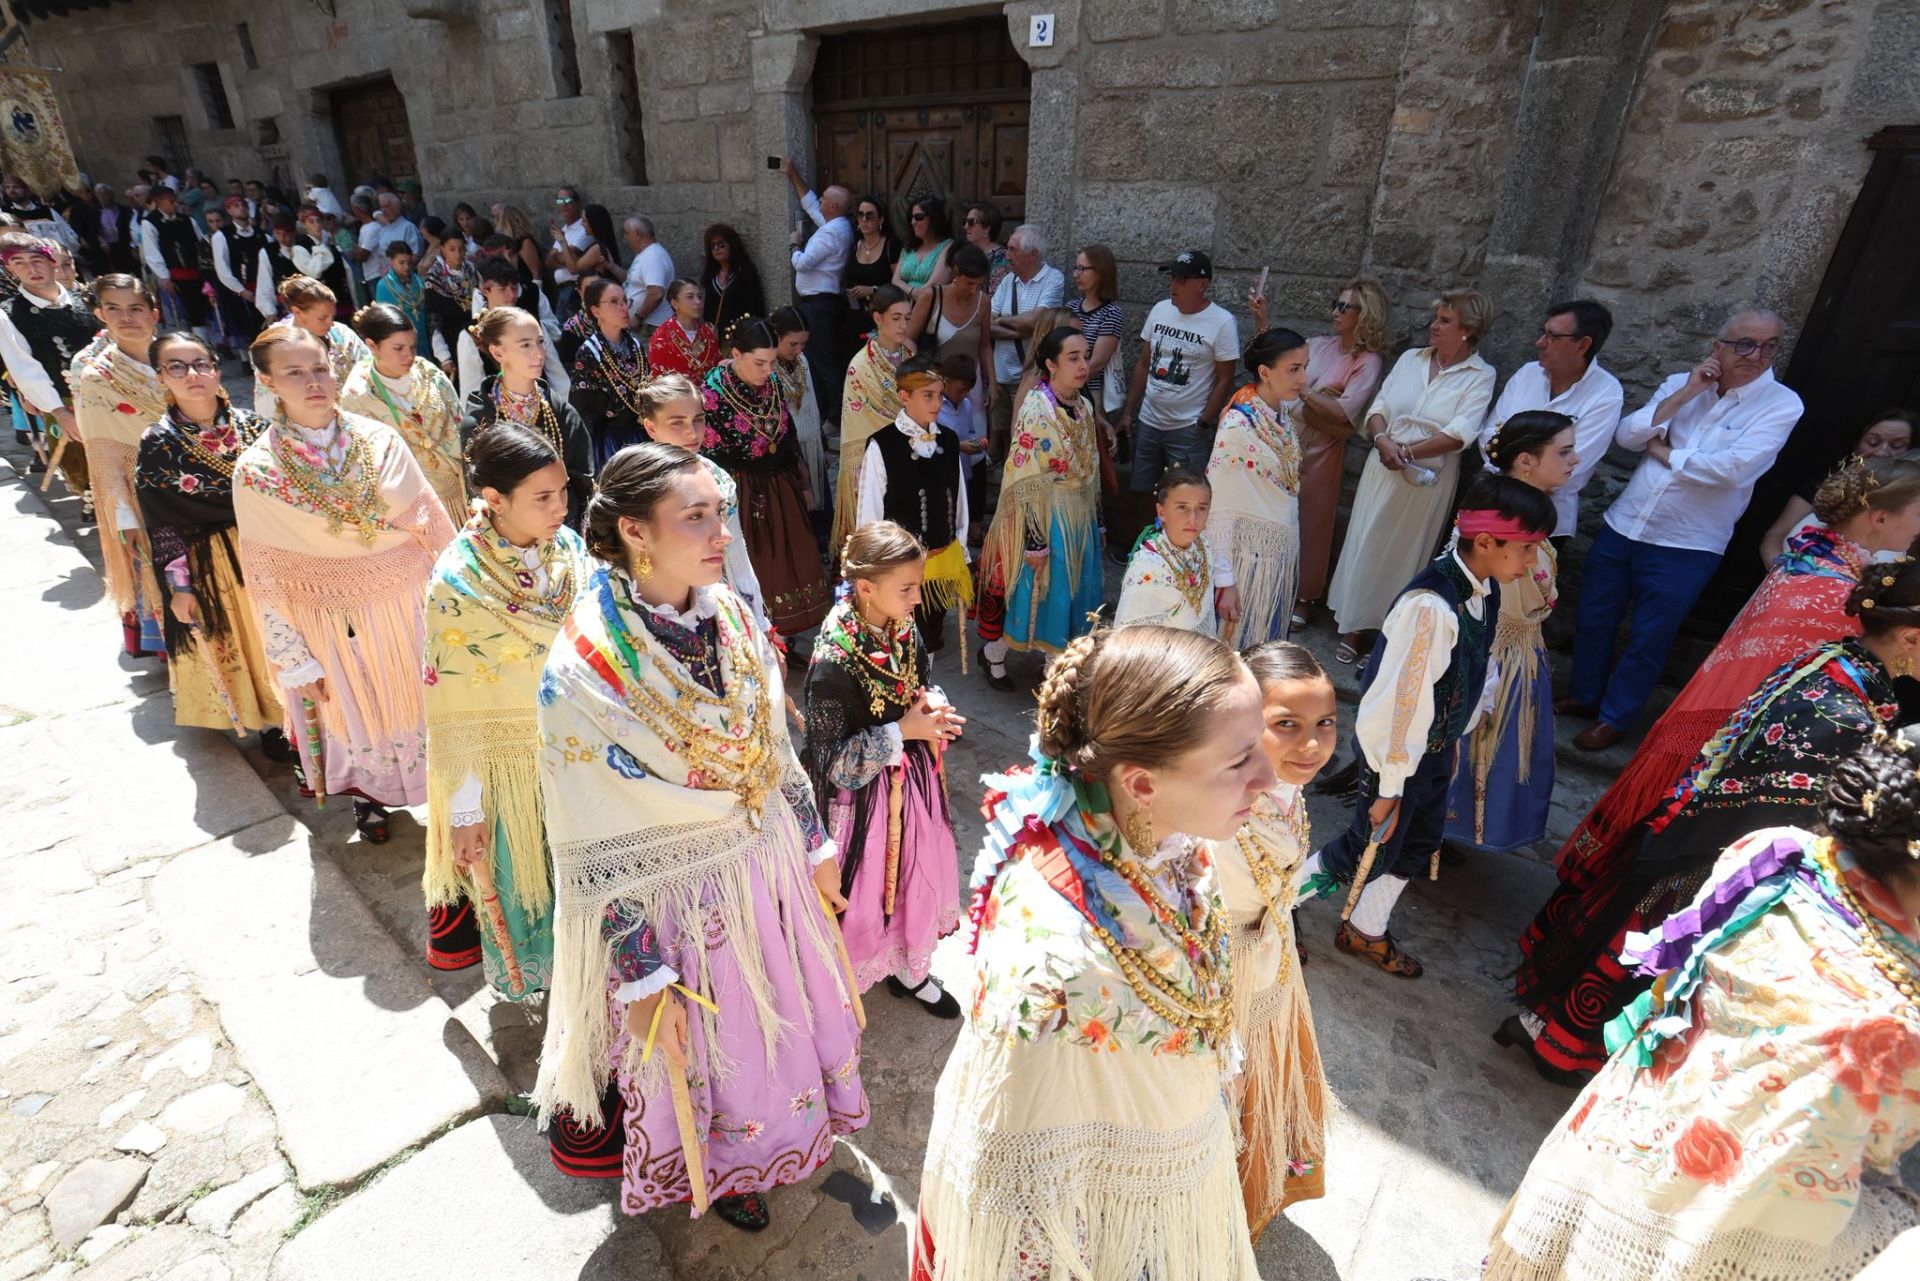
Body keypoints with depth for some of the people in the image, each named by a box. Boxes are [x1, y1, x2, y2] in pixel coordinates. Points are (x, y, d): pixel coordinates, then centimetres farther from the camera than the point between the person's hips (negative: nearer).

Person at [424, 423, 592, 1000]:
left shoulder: (570, 549, -9)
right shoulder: (457, 584, -21)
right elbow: (454, 711, -15)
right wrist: (466, 809, -10)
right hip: (513, 763, -4)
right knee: (520, 883, 18)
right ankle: (527, 980, 48)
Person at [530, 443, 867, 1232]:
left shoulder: (731, 618, -9)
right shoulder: (581, 674, -26)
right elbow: (596, 854, -19)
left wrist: (816, 846, 11)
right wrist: (642, 980, -14)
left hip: (768, 863, 5)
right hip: (677, 894, -5)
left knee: (779, 1019, 27)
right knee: (701, 1057, 21)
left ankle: (777, 1131, 60)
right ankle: (715, 1171, 54)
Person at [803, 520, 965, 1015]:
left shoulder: (904, 629, -8)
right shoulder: (834, 659, -28)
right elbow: (833, 755, -22)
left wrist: (934, 706, -12)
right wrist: (904, 730, -24)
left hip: (914, 777, 7)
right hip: (865, 793, -7)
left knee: (919, 872, 22)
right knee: (869, 884, 13)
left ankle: (910, 967, 48)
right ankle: (846, 979, 43)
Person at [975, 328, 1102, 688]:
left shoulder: (1084, 407, 4)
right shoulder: (1036, 411, -17)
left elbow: (1090, 470, 13)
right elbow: (1025, 480, -19)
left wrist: (1095, 518, 16)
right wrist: (1035, 537, -20)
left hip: (1079, 518, 7)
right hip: (1042, 516, -7)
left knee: (1070, 590, 14)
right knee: (1032, 589, 3)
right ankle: (994, 654, 26)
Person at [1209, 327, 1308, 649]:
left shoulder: (1285, 414, 3)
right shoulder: (1237, 425, -19)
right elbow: (1218, 507, -19)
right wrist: (1223, 580, -20)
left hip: (1285, 551, 7)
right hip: (1251, 555, -7)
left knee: (1270, 647, 17)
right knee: (1240, 649, 6)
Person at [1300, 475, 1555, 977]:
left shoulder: (1485, 590, -6)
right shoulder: (1432, 606, -33)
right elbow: (1399, 699, -28)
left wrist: (1457, 737, 19)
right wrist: (1390, 785, -20)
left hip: (1438, 745, 9)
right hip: (1397, 750, -9)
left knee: (1419, 843, 21)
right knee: (1371, 848, 6)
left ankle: (1365, 932, 41)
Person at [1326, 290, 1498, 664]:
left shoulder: (1481, 376, -3)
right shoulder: (1411, 358, 9)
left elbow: (1460, 434, -14)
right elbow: (1379, 406, 4)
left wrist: (1408, 451, -17)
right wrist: (1382, 440, -14)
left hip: (1427, 478, -4)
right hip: (1383, 468, 4)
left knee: (1402, 555, 3)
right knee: (1365, 545, 6)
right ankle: (1354, 627, 18)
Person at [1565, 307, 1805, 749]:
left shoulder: (1781, 405, -7)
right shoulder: (1681, 383, 5)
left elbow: (1735, 468, -20)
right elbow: (1628, 435, -6)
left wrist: (1665, 453, -9)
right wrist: (1685, 393, -13)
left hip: (1685, 547, -4)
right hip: (1621, 527, 4)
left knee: (1646, 641, 6)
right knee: (1591, 621, 14)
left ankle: (1615, 718, 23)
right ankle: (1583, 695, 34)